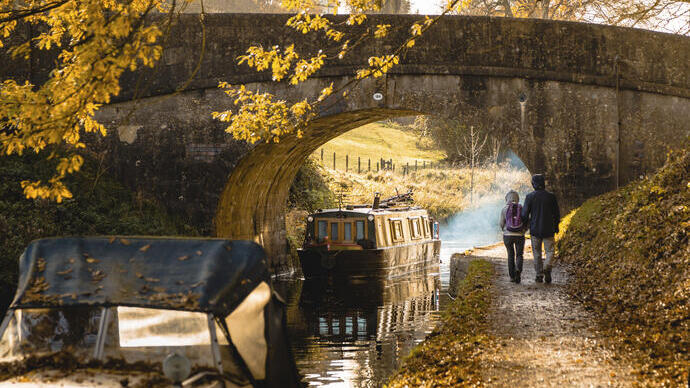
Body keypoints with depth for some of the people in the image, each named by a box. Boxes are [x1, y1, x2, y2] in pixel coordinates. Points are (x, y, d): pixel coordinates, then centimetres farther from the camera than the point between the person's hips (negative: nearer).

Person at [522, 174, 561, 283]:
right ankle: (547, 268, -19)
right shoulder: (551, 196, -4)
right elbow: (556, 213, 2)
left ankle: (539, 275, 11)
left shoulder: (529, 197, -7)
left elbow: (525, 214, -5)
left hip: (535, 229, 0)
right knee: (549, 251, 6)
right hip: (548, 229, 0)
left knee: (537, 253, 10)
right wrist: (556, 226, 16)